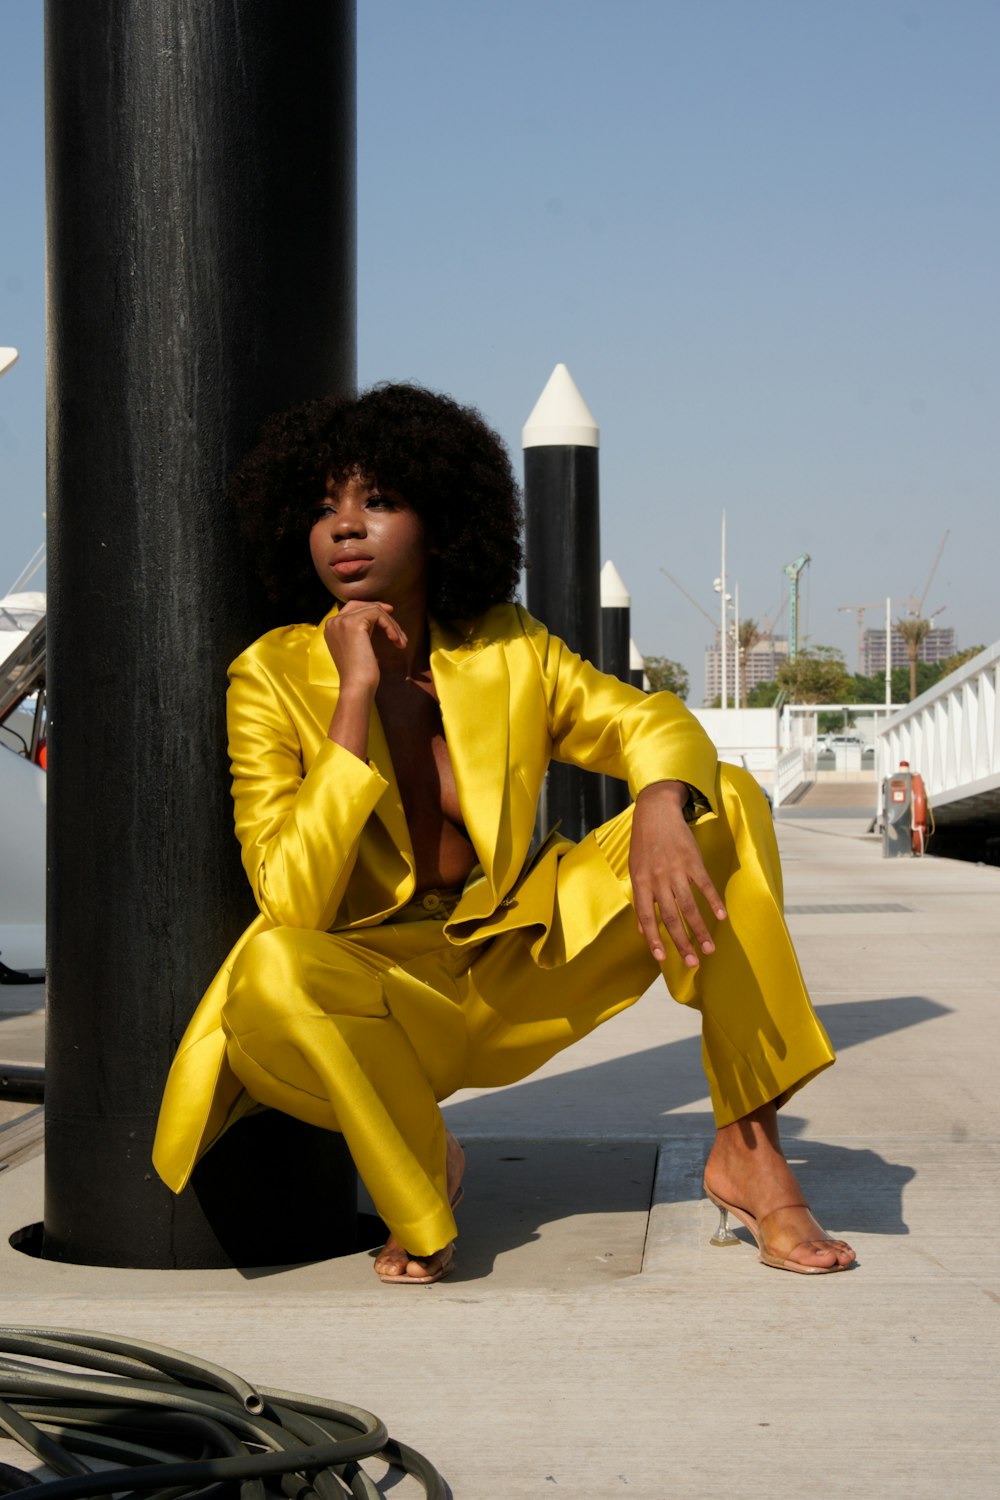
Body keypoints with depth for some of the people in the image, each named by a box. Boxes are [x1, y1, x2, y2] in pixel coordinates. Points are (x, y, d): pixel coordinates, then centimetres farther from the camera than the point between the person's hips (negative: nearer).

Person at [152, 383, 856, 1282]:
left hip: (517, 971, 4)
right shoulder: (273, 677, -14)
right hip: (376, 994, -3)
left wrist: (662, 809, -29)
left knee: (723, 804, -13)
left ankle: (748, 1151, -10)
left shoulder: (507, 650, -4)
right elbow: (293, 899, -23)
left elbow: (652, 723, -4)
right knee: (269, 970, -40)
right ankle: (420, 1169, -9)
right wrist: (356, 694, -27)